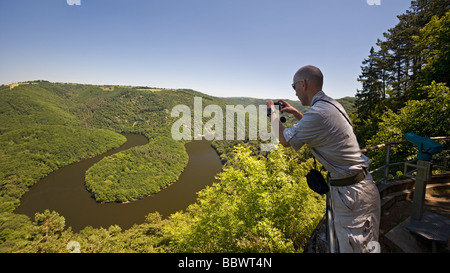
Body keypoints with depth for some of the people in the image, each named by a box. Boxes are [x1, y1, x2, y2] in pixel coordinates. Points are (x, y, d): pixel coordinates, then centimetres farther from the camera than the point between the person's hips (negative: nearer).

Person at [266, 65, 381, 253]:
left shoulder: (318, 112, -25)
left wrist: (273, 113, 2)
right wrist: (295, 113, 20)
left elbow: (285, 140, -12)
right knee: (342, 241, 24)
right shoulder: (331, 104, 7)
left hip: (353, 193, -10)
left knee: (354, 247, 4)